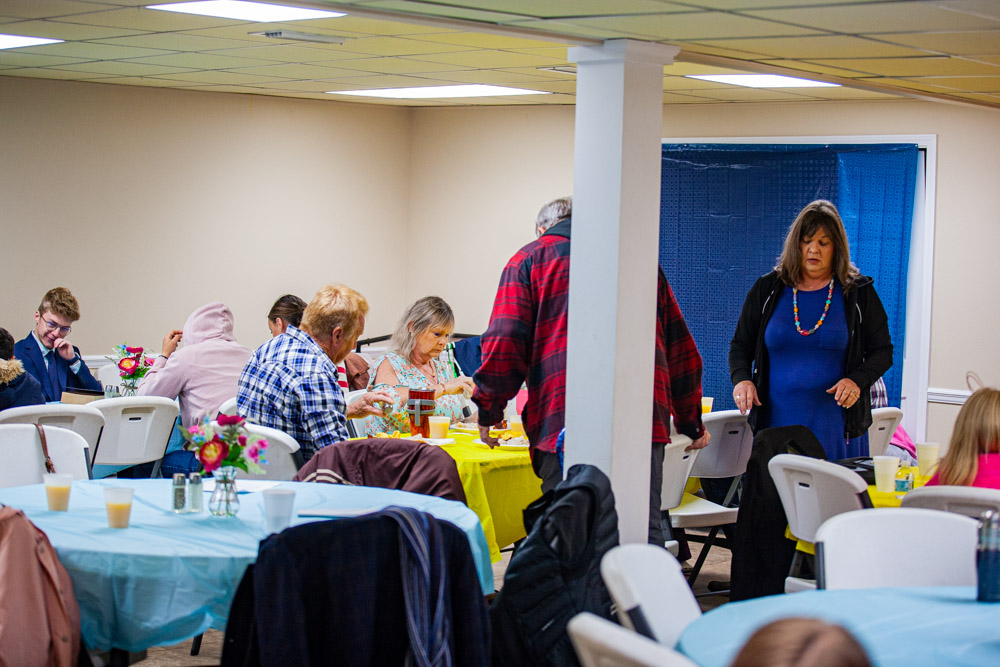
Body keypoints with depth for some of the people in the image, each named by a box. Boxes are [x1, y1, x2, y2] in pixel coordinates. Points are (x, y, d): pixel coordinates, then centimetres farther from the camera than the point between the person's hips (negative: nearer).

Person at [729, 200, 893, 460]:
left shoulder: (858, 292, 5)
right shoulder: (767, 289, 9)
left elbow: (882, 351, 9)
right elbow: (741, 345, 16)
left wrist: (857, 380, -10)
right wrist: (741, 379, -4)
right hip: (776, 421, 1)